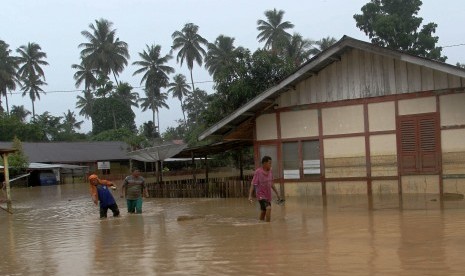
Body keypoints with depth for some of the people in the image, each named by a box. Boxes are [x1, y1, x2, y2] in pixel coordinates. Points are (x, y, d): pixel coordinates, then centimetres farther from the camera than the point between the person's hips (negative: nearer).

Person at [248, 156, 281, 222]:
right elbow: (253, 184, -18)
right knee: (268, 208, -25)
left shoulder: (270, 171, 3)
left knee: (263, 212, 15)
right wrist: (250, 196, -26)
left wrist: (277, 193, 19)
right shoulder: (258, 172, -17)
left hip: (268, 196, 7)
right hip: (261, 195, -7)